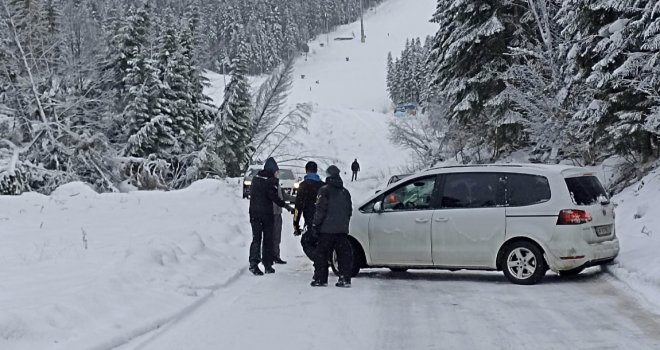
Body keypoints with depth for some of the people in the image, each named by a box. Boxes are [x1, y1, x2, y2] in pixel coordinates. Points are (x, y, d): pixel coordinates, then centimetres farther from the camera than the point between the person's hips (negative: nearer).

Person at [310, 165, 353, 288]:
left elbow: (320, 209, -11)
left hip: (327, 229, -5)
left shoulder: (325, 190, -6)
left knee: (321, 254, 2)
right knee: (344, 254, 7)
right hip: (342, 229, 6)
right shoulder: (345, 192, 14)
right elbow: (349, 210, 19)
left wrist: (316, 224, -4)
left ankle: (320, 279, 0)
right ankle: (345, 279, 5)